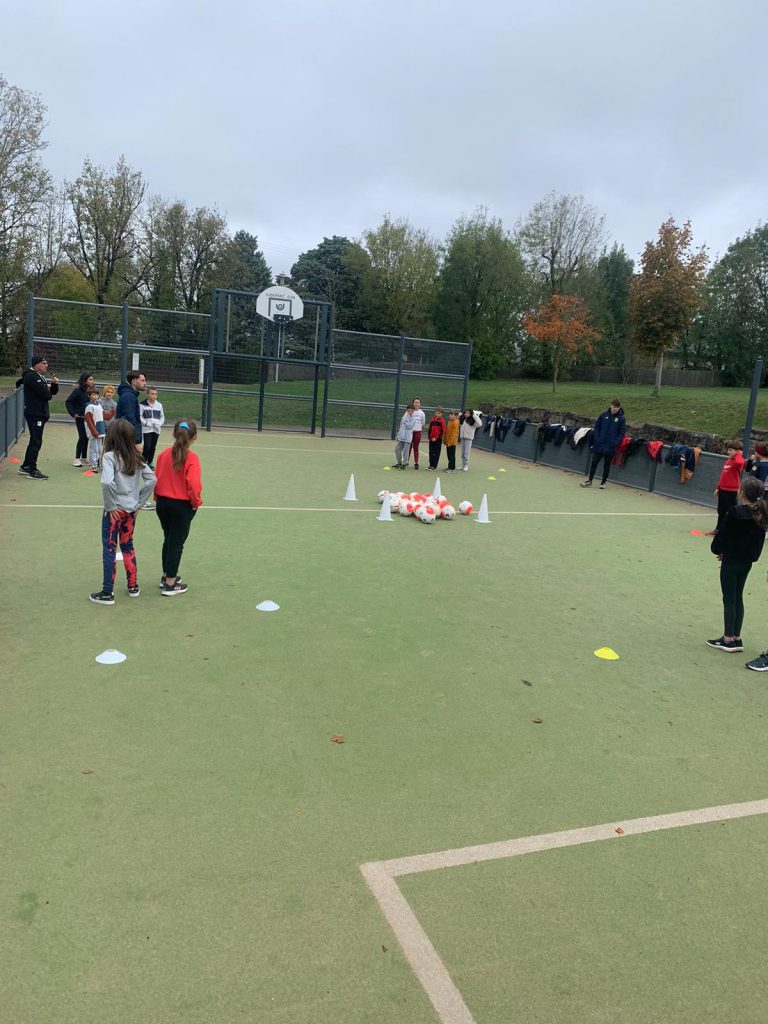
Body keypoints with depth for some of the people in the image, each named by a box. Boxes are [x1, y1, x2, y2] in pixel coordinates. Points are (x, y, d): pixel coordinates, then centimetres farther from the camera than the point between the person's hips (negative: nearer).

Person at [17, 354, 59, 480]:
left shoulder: (41, 377, 17)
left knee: (35, 441, 15)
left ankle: (25, 467, 25)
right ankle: (32, 470, -4)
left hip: (40, 414, 10)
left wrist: (54, 383, -1)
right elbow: (45, 394, -22)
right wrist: (48, 389, 1)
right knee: (36, 441, -8)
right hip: (34, 414, -10)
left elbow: (53, 392, 18)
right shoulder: (31, 376, -13)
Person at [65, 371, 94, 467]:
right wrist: (73, 414, -10)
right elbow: (68, 402, -8)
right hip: (80, 418, -5)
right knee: (82, 437, -5)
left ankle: (84, 458, 20)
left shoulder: (91, 391, 6)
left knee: (87, 438, 10)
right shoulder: (78, 390, -10)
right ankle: (77, 459, 4)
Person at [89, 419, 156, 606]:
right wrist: (139, 502, 3)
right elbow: (151, 479, -2)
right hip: (131, 510, 6)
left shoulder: (110, 457, -16)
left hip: (115, 511, -6)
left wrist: (110, 505, -16)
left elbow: (107, 482, -30)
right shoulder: (137, 457, 1)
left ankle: (107, 593, 9)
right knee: (127, 546, 20)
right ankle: (133, 586, 27)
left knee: (109, 549, 4)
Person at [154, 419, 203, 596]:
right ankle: (170, 585, 12)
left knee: (168, 539, 22)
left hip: (163, 503, 5)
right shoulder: (192, 458, -18)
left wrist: (158, 498, 18)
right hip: (182, 506, -5)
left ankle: (167, 576, 34)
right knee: (177, 543, 6)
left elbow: (156, 479, 4)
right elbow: (193, 485, -23)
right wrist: (196, 502, -6)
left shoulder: (163, 454, -2)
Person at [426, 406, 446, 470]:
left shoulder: (442, 421, -7)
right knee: (431, 452, 11)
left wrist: (436, 438, -13)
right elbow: (429, 429, 13)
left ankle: (434, 465, 6)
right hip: (431, 439, 5)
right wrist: (429, 436, 3)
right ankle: (431, 464, 19)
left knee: (436, 453, 2)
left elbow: (443, 431, -10)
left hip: (438, 439, -5)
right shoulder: (432, 420, 8)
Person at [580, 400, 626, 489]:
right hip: (599, 444, 2)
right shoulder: (603, 415, -1)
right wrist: (597, 438, -5)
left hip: (610, 447, -2)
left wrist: (615, 442, -14)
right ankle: (589, 480, 16)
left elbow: (622, 432, -3)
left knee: (607, 465, 9)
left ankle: (603, 482, 19)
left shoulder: (621, 418, -5)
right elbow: (596, 427, 6)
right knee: (594, 462, 6)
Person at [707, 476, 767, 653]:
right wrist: (752, 555, 12)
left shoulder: (735, 513, -19)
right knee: (738, 598, 15)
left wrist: (718, 550, 4)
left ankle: (728, 640, 10)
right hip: (747, 561, 7)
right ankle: (736, 638, 21)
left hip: (731, 561, -7)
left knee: (729, 599, 3)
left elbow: (723, 534, -13)